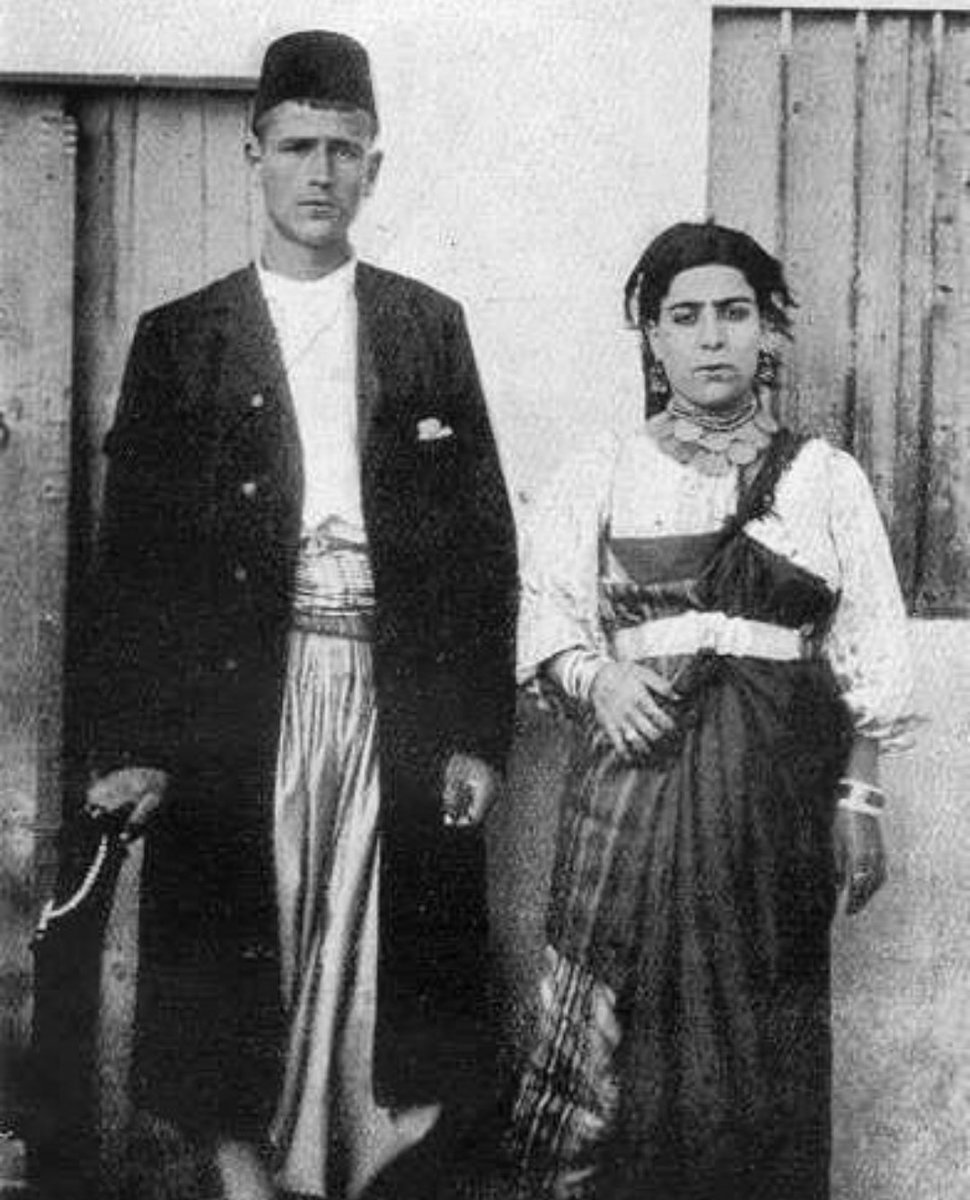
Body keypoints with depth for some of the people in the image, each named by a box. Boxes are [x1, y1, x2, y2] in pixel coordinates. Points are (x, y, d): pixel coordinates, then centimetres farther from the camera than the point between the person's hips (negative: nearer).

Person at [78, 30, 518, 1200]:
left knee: (385, 961, 1)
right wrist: (127, 742, -4)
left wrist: (478, 731, 0)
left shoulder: (428, 328, 11)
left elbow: (485, 536, 7)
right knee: (236, 956, 2)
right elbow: (131, 550, 3)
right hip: (235, 700, 0)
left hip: (400, 699, 1)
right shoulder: (179, 338, 8)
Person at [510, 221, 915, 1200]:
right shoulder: (601, 475, 9)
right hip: (636, 764, 0)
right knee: (617, 1028, -2)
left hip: (777, 789, 1)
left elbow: (864, 657, 7)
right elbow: (548, 621, 3)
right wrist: (596, 677, -17)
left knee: (759, 1039, 3)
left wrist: (858, 801, 1)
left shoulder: (826, 479, 9)